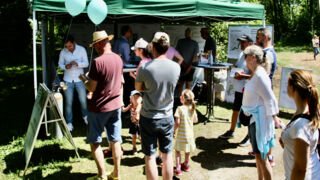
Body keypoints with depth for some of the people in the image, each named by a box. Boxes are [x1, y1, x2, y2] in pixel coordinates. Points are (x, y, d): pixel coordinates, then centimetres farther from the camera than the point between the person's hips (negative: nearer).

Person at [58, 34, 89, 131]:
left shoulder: (82, 50, -5)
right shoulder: (63, 52, -2)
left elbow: (86, 63, -6)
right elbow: (60, 64, 5)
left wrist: (77, 64, -25)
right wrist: (65, 67, -17)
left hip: (79, 79, 0)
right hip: (68, 80, 0)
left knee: (83, 100, 7)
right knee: (68, 102, 3)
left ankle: (85, 115, 36)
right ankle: (69, 123, 14)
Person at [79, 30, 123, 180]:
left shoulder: (97, 62, -20)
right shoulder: (118, 59, 2)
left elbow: (91, 88, -16)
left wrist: (84, 79, 3)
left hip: (99, 107, -6)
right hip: (116, 105, 7)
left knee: (95, 142, 8)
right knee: (115, 140, 13)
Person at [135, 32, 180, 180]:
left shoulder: (145, 67, -18)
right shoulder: (176, 67, -8)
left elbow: (138, 88, -2)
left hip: (148, 118, -3)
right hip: (167, 117, 3)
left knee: (150, 157, 9)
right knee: (167, 155, 16)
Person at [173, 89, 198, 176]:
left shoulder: (180, 108, -18)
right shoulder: (192, 108, -2)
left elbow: (177, 122, -20)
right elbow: (196, 120, 10)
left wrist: (174, 130, -6)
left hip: (181, 134, -5)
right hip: (190, 134, 5)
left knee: (177, 150, 10)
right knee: (187, 151, 21)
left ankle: (178, 168, 5)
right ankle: (186, 165, 39)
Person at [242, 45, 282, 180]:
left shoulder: (260, 75, -21)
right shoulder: (255, 74, 9)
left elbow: (270, 99, -21)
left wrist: (275, 118, -19)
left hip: (260, 118, -10)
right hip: (254, 118, 10)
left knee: (261, 156, -3)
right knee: (258, 154, 21)